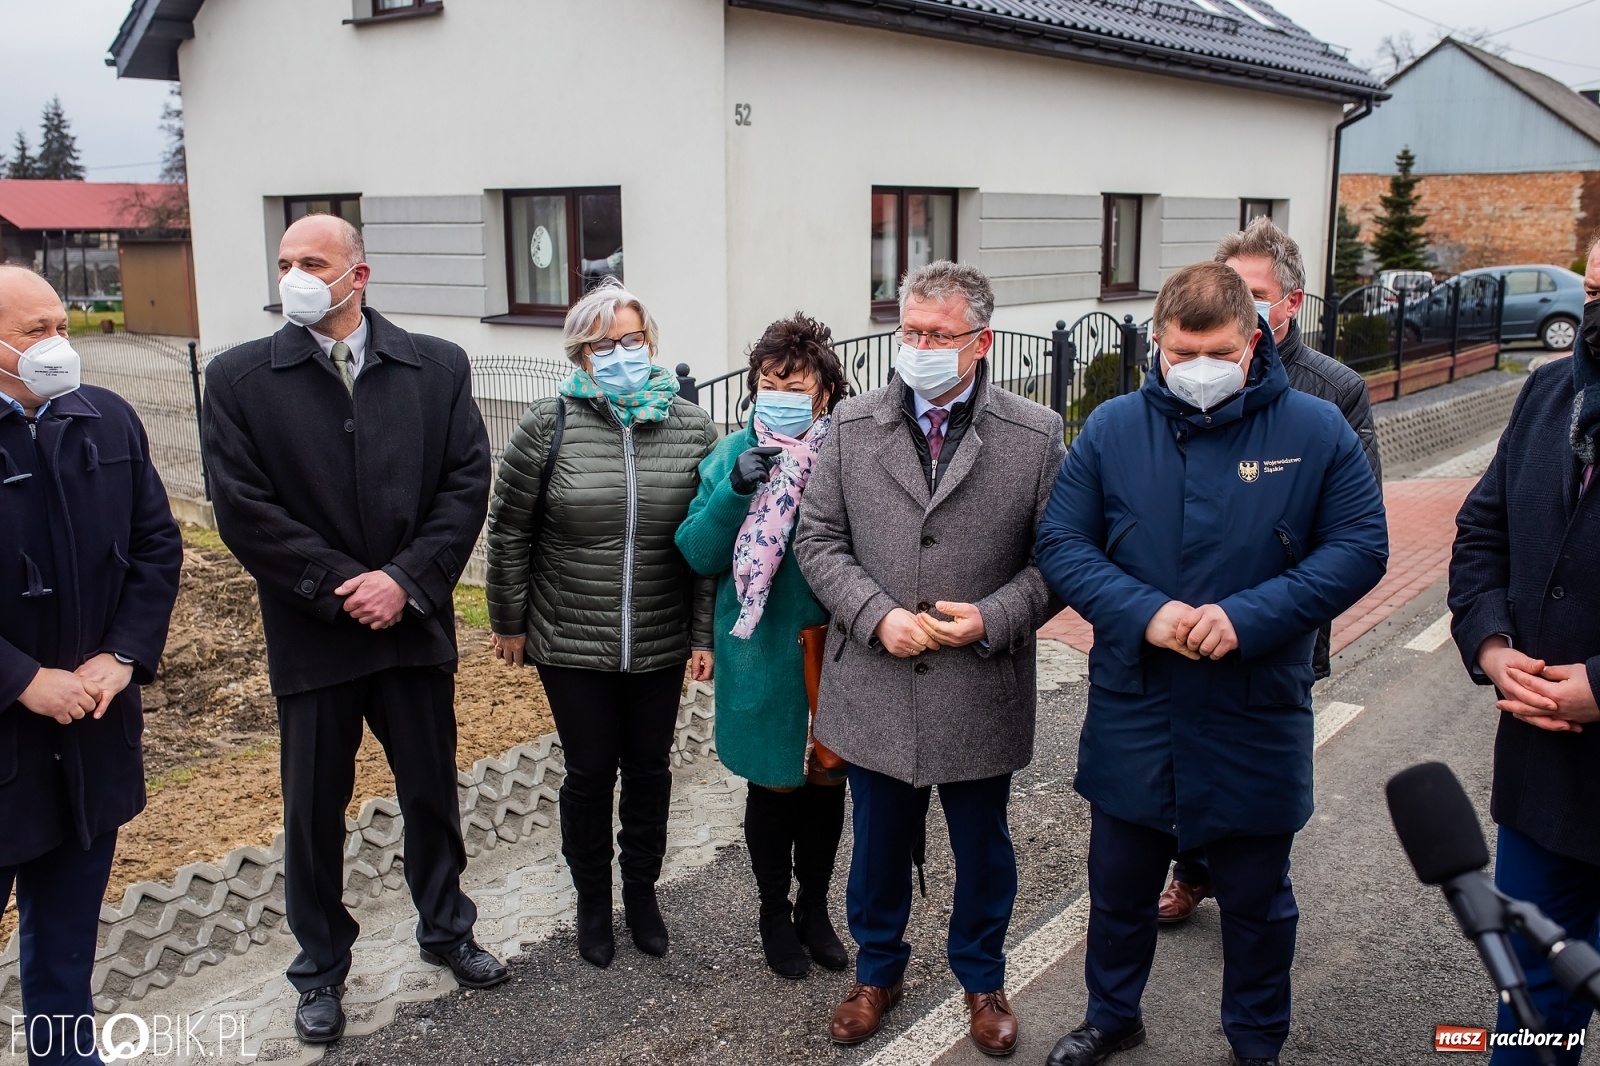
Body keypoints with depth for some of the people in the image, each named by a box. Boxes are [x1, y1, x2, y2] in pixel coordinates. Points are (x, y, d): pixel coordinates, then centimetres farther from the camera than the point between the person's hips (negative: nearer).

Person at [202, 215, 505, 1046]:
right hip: (311, 634, -1)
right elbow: (244, 510, -9)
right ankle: (321, 967, 31)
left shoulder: (437, 367, 0)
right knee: (313, 810, 12)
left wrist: (405, 581, -15)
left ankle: (445, 929, 39)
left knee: (433, 791, 16)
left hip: (416, 625, 1)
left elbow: (466, 486, -4)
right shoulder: (239, 378, -4)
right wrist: (341, 588, -15)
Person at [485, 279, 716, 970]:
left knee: (649, 767, 15)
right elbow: (509, 531, -1)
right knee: (590, 771, 10)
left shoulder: (692, 429, -3)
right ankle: (592, 902, 31)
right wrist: (509, 623, 2)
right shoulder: (549, 426, -8)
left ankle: (642, 892, 35)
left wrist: (704, 635, -2)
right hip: (572, 646, -2)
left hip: (660, 647, 2)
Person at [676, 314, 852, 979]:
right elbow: (697, 554, -8)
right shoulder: (733, 456, -4)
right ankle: (775, 912, 33)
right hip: (762, 655, -1)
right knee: (771, 784, 12)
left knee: (827, 778, 15)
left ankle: (815, 908, 36)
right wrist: (734, 492, -22)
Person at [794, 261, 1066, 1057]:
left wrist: (992, 619, -18)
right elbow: (818, 539, 1)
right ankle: (878, 971, 41)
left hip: (981, 693, -1)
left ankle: (982, 979, 41)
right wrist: (877, 615, -13)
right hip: (875, 688, 1)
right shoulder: (852, 426, 0)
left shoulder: (1036, 436, -5)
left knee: (982, 850, 17)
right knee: (878, 845, 18)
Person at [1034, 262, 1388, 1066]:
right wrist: (1142, 611, -20)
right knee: (1119, 884, 19)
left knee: (1257, 897, 17)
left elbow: (1360, 547, -8)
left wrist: (1251, 616, -20)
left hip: (1256, 721, -1)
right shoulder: (1113, 428, -4)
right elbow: (1060, 543, -3)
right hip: (1131, 714, 1)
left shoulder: (1316, 431, -7)